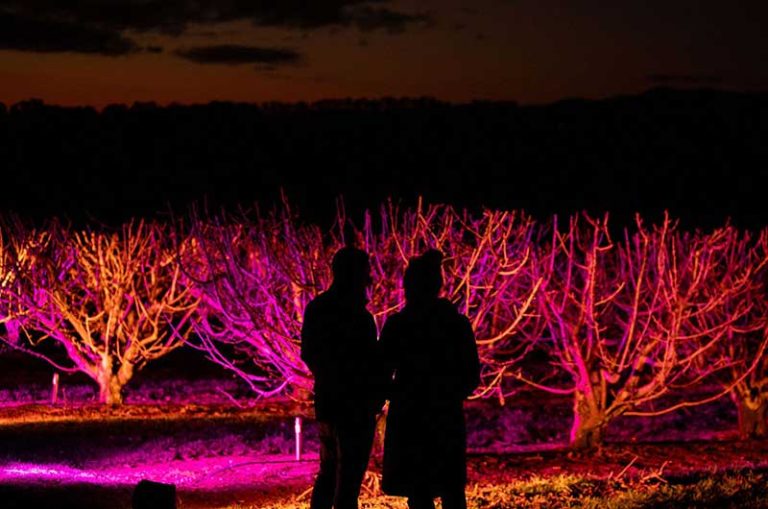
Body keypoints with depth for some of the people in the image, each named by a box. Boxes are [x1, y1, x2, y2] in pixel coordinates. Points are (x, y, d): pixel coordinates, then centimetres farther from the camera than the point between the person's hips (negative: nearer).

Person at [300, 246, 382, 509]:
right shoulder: (356, 315, -19)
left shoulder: (317, 308, 6)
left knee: (328, 473, 20)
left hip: (326, 401, 8)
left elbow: (309, 354, 14)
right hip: (354, 406, -8)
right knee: (348, 478, -3)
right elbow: (369, 363, -18)